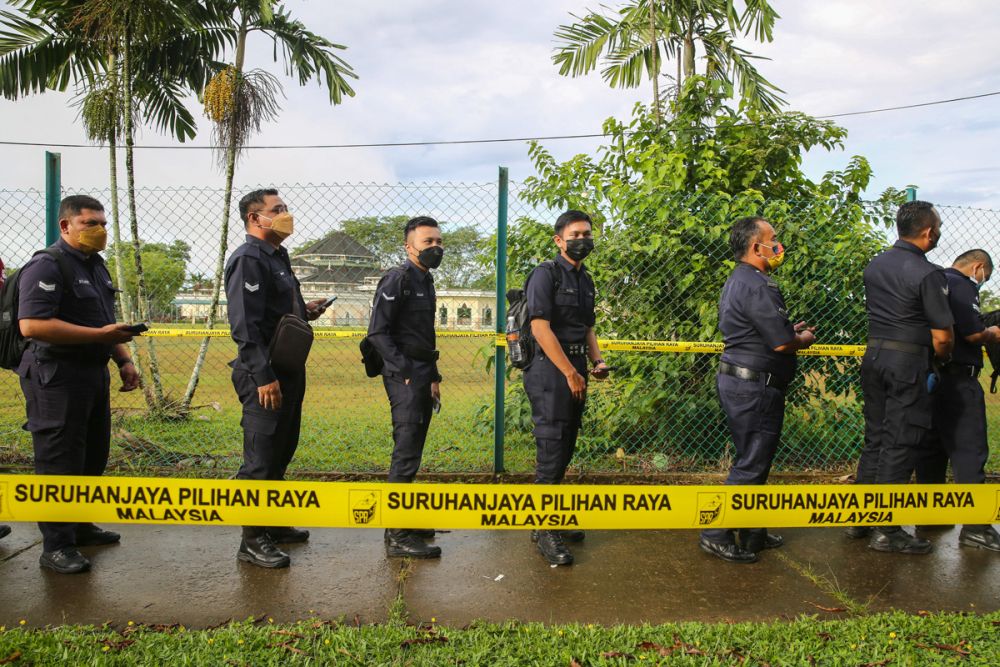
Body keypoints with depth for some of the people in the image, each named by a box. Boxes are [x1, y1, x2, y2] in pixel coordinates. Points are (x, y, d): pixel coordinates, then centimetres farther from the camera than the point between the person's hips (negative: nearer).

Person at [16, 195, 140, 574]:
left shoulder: (95, 265, 16)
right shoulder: (47, 266, -13)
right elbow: (32, 325, -25)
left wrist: (124, 361, 16)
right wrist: (100, 335, -25)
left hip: (93, 374, 9)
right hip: (56, 378, -9)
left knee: (93, 456, 16)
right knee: (60, 461, -3)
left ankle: (79, 527, 31)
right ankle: (56, 546, 6)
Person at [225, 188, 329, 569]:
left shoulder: (277, 257, 17)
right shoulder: (248, 259, -14)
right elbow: (245, 323, -22)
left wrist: (305, 311, 8)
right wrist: (264, 376, -25)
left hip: (289, 371, 10)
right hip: (265, 377, -10)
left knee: (281, 453, 18)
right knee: (260, 460, -3)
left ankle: (272, 525, 32)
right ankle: (253, 541, 8)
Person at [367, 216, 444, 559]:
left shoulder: (426, 281, 17)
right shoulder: (398, 279, -11)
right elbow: (377, 332, -17)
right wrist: (405, 373, -18)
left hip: (423, 377, 9)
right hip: (404, 377, -9)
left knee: (412, 452, 14)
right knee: (406, 455, -8)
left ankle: (404, 521, 25)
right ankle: (397, 537, -2)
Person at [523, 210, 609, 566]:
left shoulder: (585, 279, 16)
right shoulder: (546, 274, -9)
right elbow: (541, 328, -16)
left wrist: (597, 361, 8)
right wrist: (571, 373, -16)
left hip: (575, 369, 8)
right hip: (550, 368, -8)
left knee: (566, 449, 14)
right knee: (551, 450, -7)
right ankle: (543, 530, 2)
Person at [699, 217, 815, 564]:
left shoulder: (737, 281, 15)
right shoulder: (756, 286, -19)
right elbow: (782, 343, -20)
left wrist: (790, 331, 15)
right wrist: (803, 339, 0)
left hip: (736, 380, 11)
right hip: (754, 388, -11)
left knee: (754, 460, 18)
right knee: (751, 465, -3)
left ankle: (752, 533, 28)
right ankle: (716, 534, 4)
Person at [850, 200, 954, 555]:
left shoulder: (875, 265, 8)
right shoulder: (928, 274, -14)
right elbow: (942, 336, -14)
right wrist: (940, 359, 8)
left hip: (874, 355, 7)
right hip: (908, 362, -7)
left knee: (875, 438, 15)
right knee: (901, 445, 0)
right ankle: (886, 531, 6)